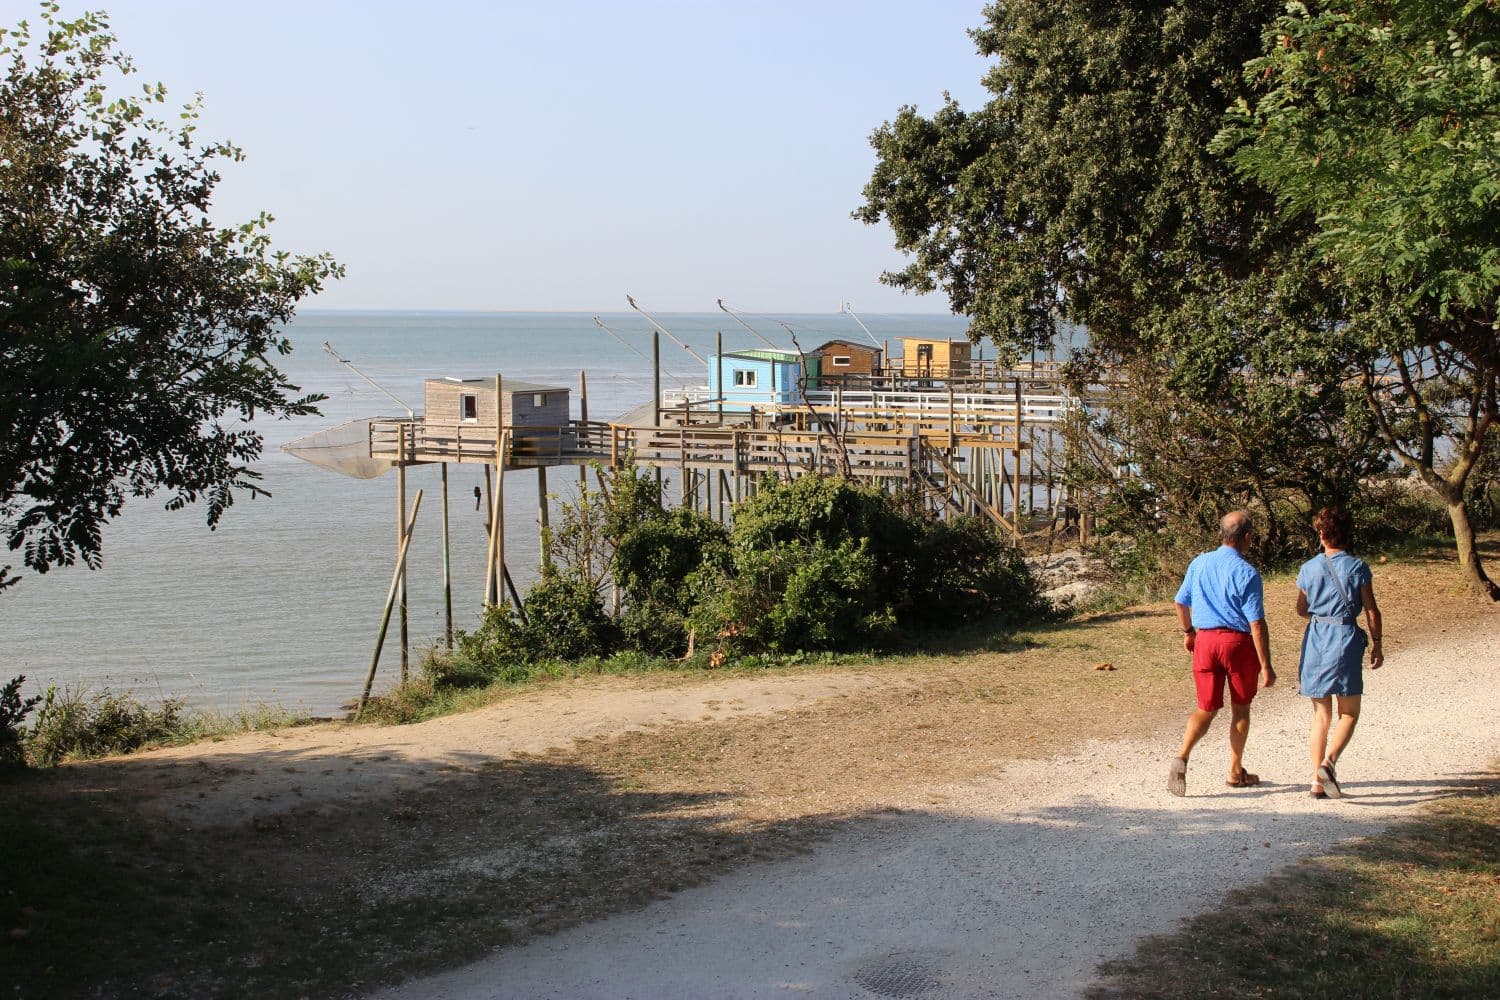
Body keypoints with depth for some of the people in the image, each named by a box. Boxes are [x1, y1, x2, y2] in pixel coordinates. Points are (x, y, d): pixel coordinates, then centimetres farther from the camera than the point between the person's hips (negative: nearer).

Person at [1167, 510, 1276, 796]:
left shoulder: (1199, 563, 3)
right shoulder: (1247, 573, -13)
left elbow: (1181, 603, 13)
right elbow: (1257, 624, -15)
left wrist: (1188, 632, 31)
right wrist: (1265, 666, -11)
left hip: (1204, 639, 4)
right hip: (1238, 642, -4)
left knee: (1206, 708, 10)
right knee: (1240, 708, 13)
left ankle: (1181, 757, -13)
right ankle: (1236, 772, 23)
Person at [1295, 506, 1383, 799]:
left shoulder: (1308, 568, 2)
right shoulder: (1357, 568, -5)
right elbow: (1371, 610, -2)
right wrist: (1377, 643, 8)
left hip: (1315, 638, 3)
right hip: (1346, 639, -3)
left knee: (1321, 715, 11)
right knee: (1349, 713, 7)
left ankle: (1318, 781, 9)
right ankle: (1328, 761, -16)